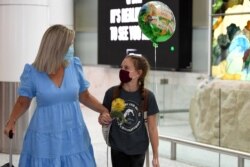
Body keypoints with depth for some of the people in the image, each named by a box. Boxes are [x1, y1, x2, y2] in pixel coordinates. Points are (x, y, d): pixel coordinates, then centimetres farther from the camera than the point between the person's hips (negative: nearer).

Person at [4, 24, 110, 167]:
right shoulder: (33, 73, -9)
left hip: (73, 137, 2)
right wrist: (12, 121, -13)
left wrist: (104, 111, -2)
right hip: (45, 139, -2)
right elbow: (23, 102, 3)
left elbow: (84, 96, 9)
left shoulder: (74, 66, -2)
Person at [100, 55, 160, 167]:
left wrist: (155, 156, -2)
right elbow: (102, 117, 3)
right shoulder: (112, 93, -10)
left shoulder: (148, 97, -12)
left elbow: (152, 128, -5)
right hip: (118, 148, 0)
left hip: (138, 149, 0)